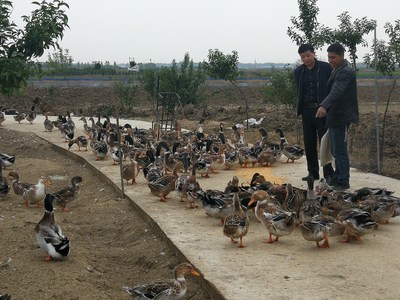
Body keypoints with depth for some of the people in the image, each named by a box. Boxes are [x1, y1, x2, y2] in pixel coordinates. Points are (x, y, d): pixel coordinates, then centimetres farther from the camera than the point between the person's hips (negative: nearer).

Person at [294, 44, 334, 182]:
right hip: (307, 111, 5)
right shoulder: (298, 72, 10)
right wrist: (299, 109, 7)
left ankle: (328, 173, 0)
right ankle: (312, 172, 18)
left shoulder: (326, 68, -3)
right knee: (309, 144, 9)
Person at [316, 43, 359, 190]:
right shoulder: (337, 70, 16)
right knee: (336, 150, 16)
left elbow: (336, 92, -33)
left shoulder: (346, 72, -17)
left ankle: (343, 182, -2)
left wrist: (324, 106, -46)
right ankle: (337, 177, 25)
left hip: (341, 117, -10)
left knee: (340, 150, -7)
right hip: (334, 117, 10)